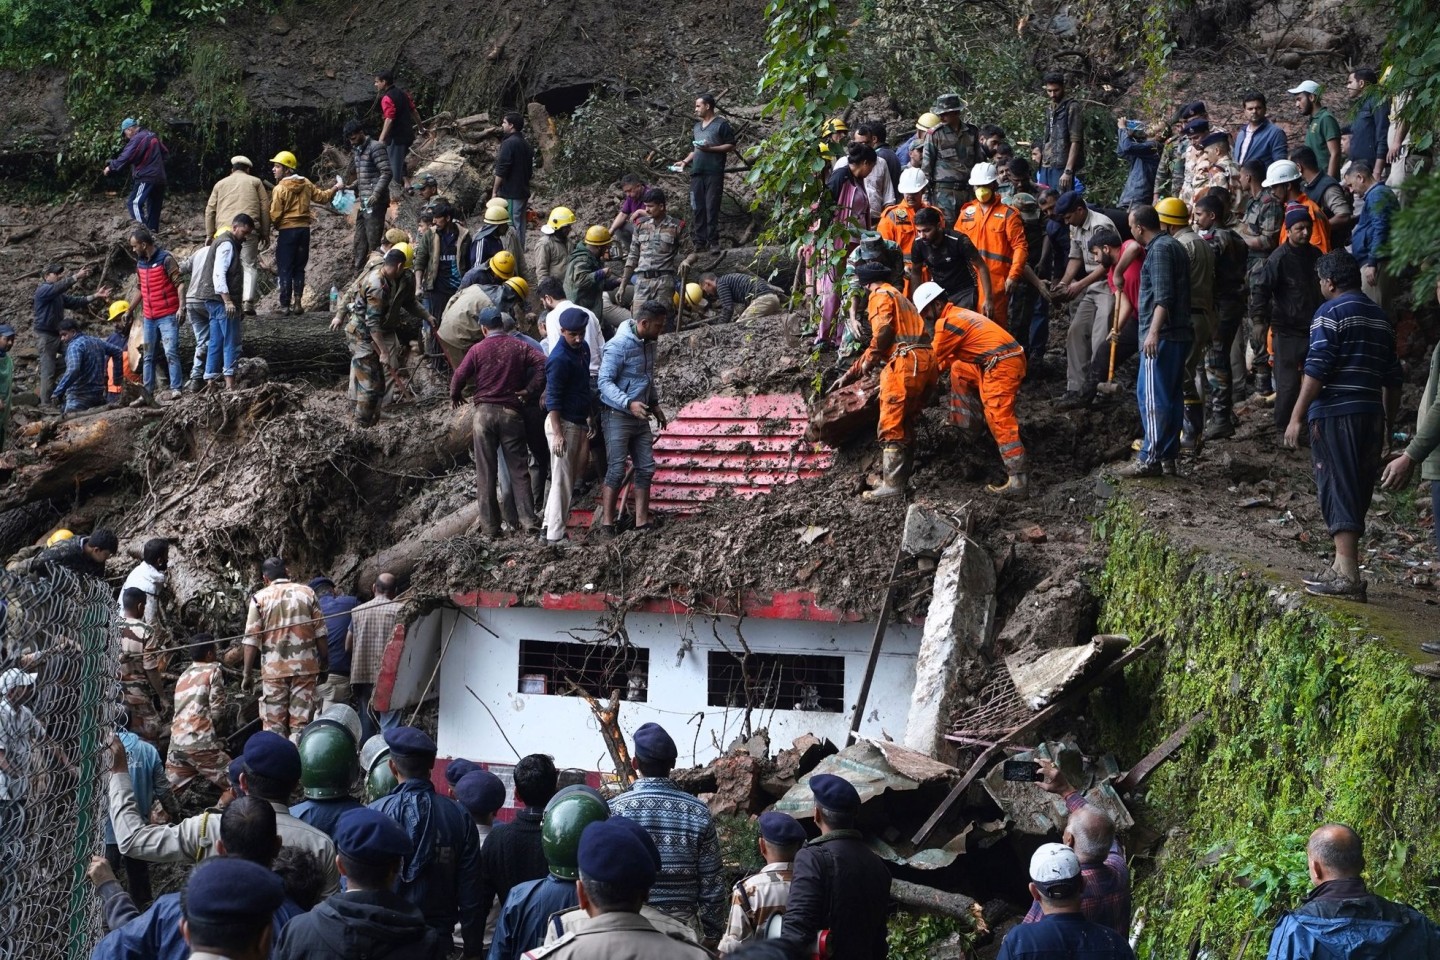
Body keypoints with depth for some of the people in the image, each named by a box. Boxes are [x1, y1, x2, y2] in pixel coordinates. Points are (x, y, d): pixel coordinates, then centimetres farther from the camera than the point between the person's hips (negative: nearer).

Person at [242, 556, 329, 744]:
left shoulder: (260, 598, 1)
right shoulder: (307, 593, 5)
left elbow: (251, 640, -2)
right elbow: (320, 632, 4)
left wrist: (247, 674, 2)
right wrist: (324, 661, 14)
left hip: (274, 670, -1)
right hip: (305, 667, 1)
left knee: (274, 726, 5)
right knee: (301, 723, 3)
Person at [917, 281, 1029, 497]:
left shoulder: (946, 323, -7)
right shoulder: (959, 314, 23)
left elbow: (936, 361, 1)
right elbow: (948, 358, 29)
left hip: (1002, 364, -10)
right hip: (1009, 358, 10)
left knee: (999, 420, -15)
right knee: (959, 370, 26)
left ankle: (1019, 482, -23)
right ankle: (969, 428, 26)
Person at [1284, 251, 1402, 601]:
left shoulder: (1331, 312, -7)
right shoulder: (1380, 317, 17)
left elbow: (1316, 369, -14)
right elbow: (1393, 378, 19)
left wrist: (1297, 417, -11)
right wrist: (1388, 424, 26)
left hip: (1335, 414, -7)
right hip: (1370, 415, 7)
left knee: (1338, 491, -7)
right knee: (1357, 492, 13)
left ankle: (1348, 576, -13)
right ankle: (1342, 567, 19)